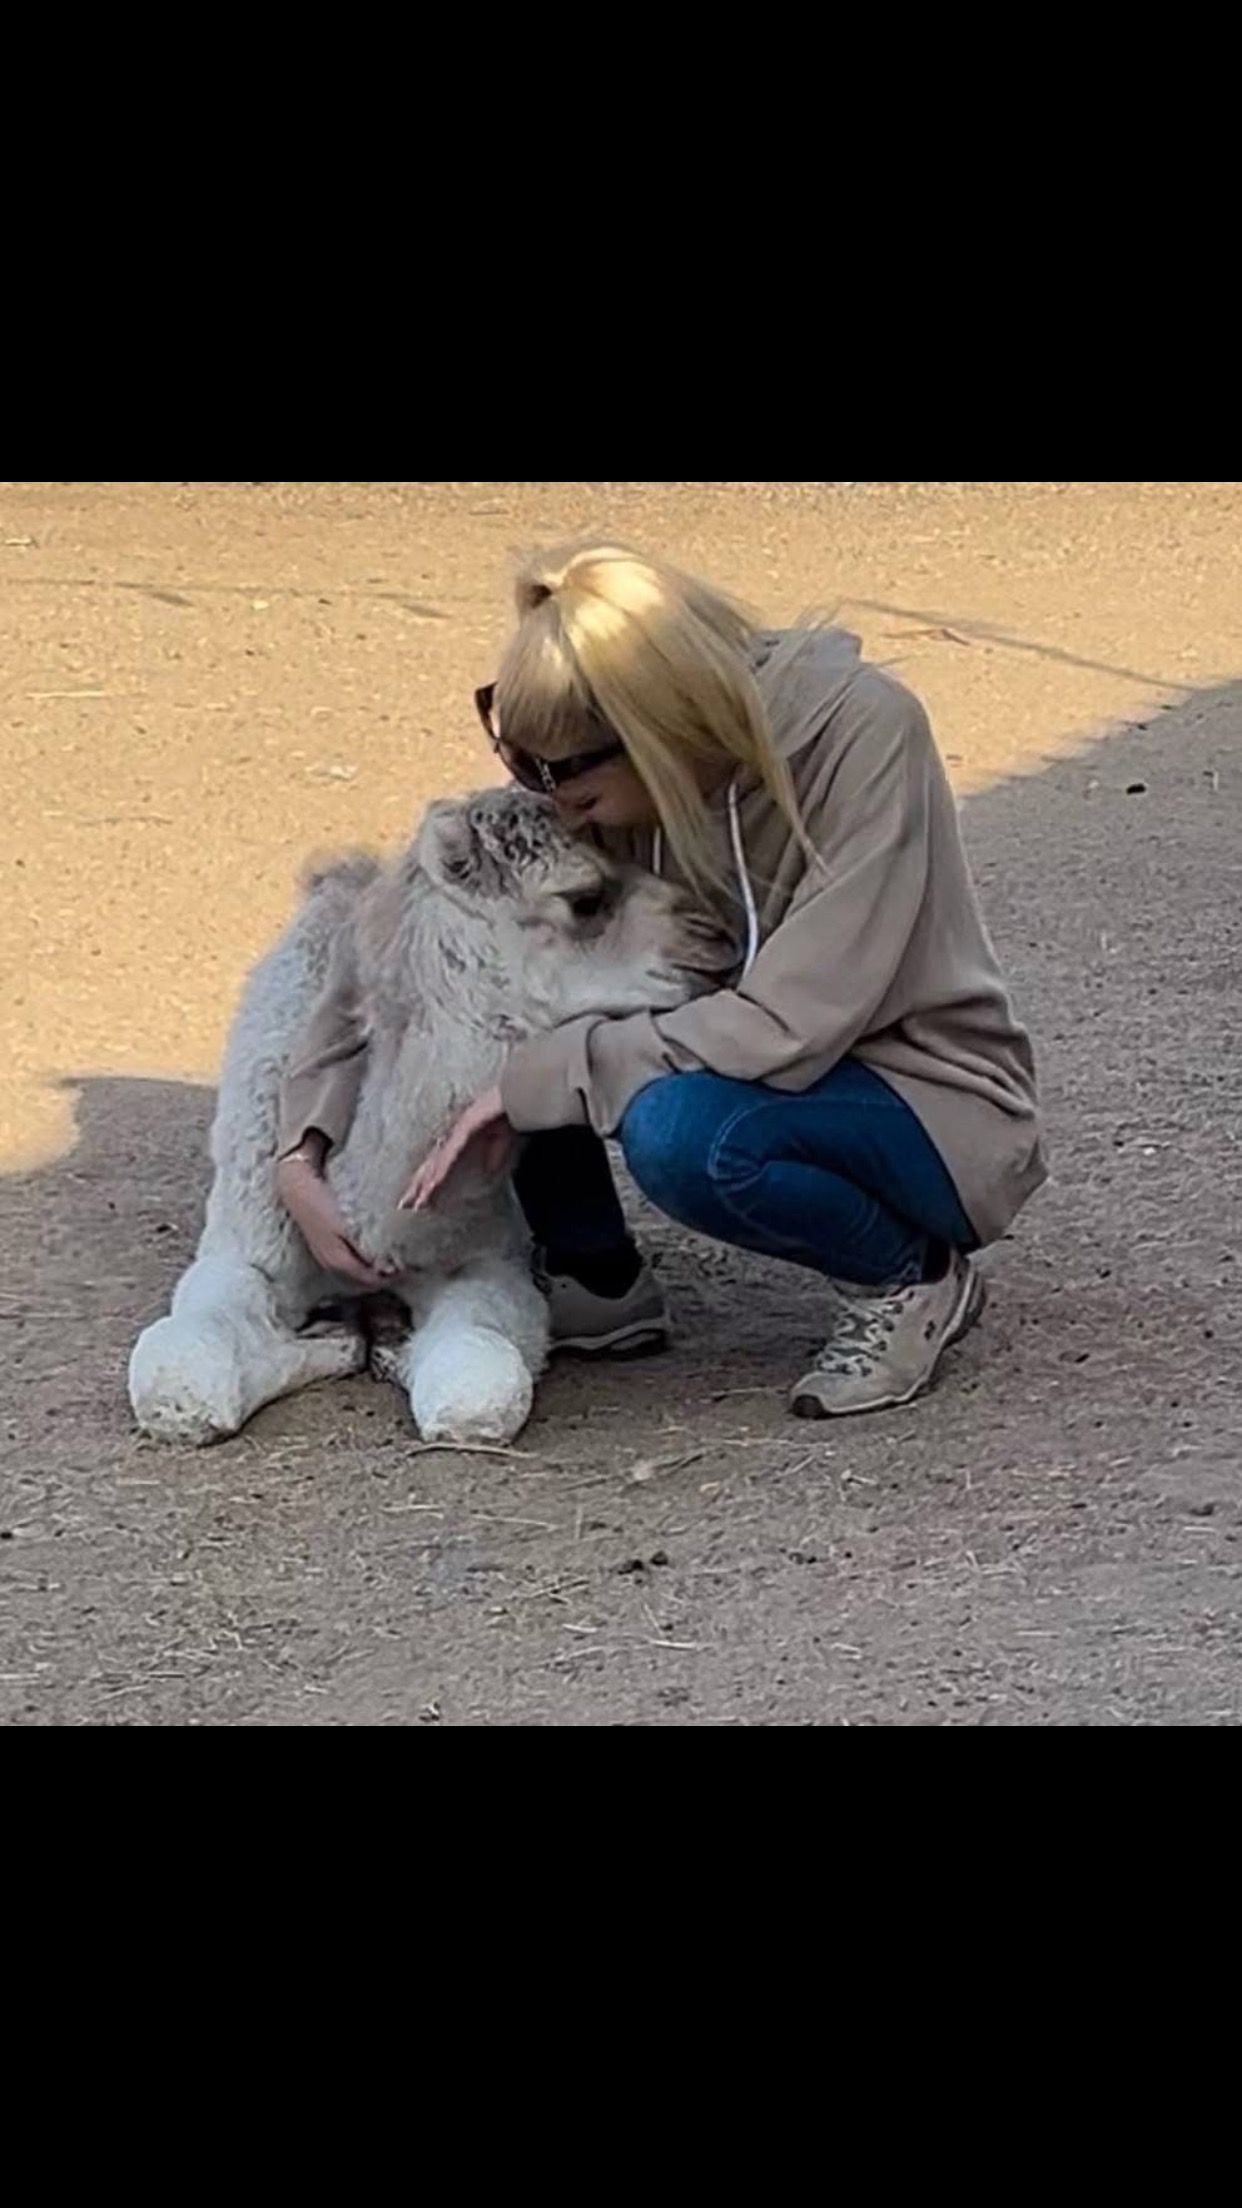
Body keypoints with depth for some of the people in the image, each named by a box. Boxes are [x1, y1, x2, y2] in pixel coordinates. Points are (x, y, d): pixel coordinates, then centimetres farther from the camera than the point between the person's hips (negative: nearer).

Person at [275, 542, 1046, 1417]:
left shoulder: (862, 732, -26)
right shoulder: (608, 780, -11)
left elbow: (788, 1028, -32)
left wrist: (534, 1079, -27)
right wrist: (303, 1154, -13)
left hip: (944, 1114, -6)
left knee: (680, 1130, -35)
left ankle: (907, 1277, -8)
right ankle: (596, 1283, 2)